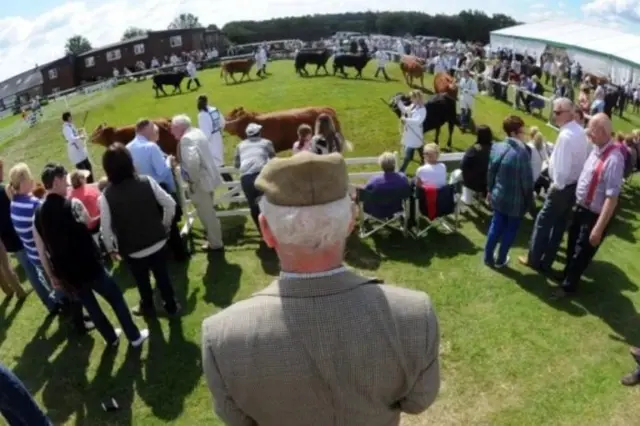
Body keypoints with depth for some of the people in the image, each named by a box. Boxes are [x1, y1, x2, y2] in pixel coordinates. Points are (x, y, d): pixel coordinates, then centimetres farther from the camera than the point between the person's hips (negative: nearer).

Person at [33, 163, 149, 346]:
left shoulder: (38, 214, -1)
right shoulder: (72, 204, -17)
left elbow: (41, 251, 4)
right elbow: (89, 223, 4)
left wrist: (53, 276, 15)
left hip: (66, 273, 5)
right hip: (90, 267, -5)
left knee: (90, 307, 22)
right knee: (116, 299, 14)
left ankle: (111, 338, 40)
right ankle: (134, 337, 23)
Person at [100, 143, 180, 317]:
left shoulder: (106, 196, -18)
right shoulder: (147, 182, -13)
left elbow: (106, 228, -13)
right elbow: (170, 204, -7)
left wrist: (110, 248, 5)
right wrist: (165, 225, 9)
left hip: (132, 250, -1)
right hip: (158, 242, 2)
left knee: (142, 280, 23)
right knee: (162, 275, 21)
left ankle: (147, 307, 46)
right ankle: (171, 306, 38)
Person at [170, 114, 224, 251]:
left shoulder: (186, 138, -21)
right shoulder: (197, 132, 9)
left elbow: (193, 161, -36)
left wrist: (193, 180, -23)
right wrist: (179, 160, 17)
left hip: (200, 181, -10)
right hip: (207, 177, 10)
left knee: (207, 214, 5)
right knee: (208, 212, 23)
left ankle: (215, 243, 19)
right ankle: (214, 239, 38)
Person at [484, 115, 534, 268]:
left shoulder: (497, 147, -6)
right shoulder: (522, 153, -23)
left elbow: (490, 172, 5)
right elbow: (527, 182, -18)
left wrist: (490, 191, 19)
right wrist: (529, 201, -4)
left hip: (499, 196, 5)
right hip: (516, 201, -5)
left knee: (496, 226, 19)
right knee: (510, 230, 14)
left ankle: (488, 257, 29)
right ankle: (500, 260, 27)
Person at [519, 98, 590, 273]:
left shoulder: (566, 135, -24)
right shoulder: (581, 131, 6)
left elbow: (562, 166, -26)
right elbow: (584, 157, 12)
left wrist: (556, 185, -13)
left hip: (563, 187, -9)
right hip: (576, 184, 9)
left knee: (543, 222, 4)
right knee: (560, 224, 14)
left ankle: (534, 259, 15)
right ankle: (546, 261, 25)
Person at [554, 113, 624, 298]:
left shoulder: (613, 159, -29)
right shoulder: (596, 149, -2)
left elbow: (612, 197, -29)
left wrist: (599, 228, -27)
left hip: (595, 215, -8)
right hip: (581, 208, 8)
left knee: (582, 252, 13)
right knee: (573, 245, 26)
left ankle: (569, 285, 35)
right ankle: (568, 274, 51)